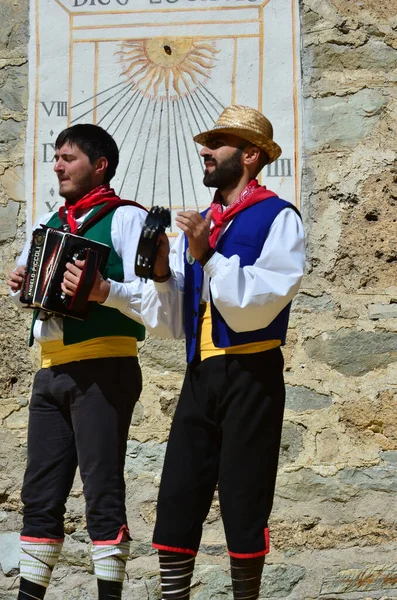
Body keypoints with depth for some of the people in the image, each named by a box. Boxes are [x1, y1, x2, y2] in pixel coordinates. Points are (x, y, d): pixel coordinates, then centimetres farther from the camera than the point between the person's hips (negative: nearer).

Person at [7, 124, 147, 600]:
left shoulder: (125, 218, -3)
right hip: (51, 373, 7)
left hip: (103, 371, -7)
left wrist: (103, 291, -29)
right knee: (39, 494, 7)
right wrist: (19, 287, 7)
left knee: (102, 490, -6)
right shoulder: (48, 223, 19)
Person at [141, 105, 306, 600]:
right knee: (176, 499, -1)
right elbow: (169, 323, 15)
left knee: (244, 503, -1)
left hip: (252, 376, -6)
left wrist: (208, 257, -19)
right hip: (201, 375, 6)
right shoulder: (197, 225, 18)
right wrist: (161, 272, -3)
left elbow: (262, 303, -14)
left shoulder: (278, 218, -2)